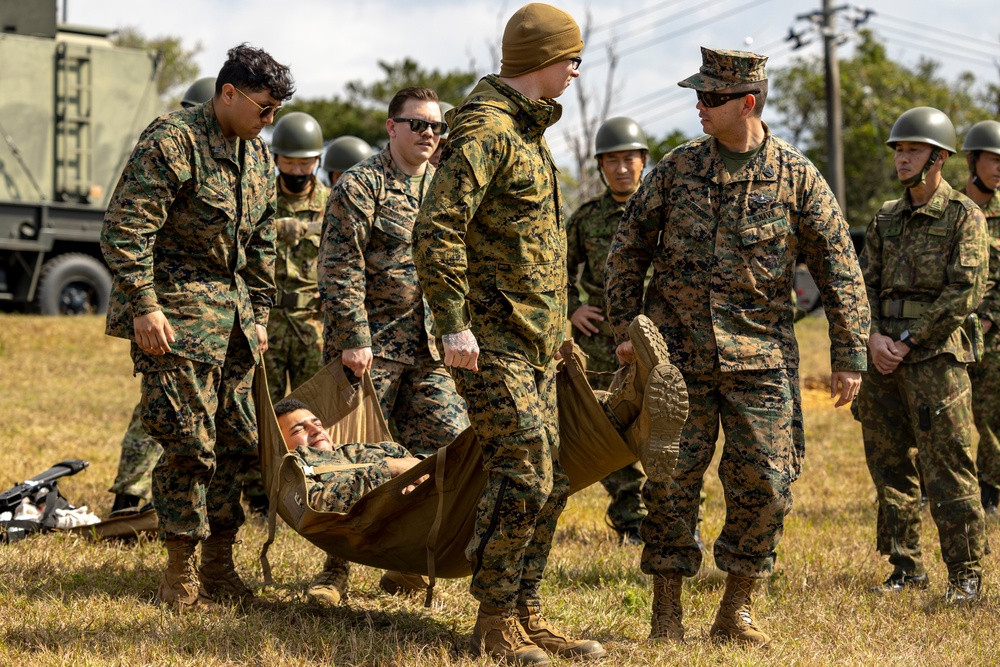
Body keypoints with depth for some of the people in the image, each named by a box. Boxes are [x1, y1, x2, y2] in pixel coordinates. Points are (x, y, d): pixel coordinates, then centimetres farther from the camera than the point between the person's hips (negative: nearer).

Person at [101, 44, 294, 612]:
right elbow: (125, 228, -17)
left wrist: (260, 314, 19)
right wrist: (143, 305, -20)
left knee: (238, 438, 8)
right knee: (190, 440, -8)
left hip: (233, 307, 8)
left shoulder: (259, 155, 14)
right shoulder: (173, 139, -12)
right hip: (176, 308, -8)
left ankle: (219, 564, 18)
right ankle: (181, 571, 3)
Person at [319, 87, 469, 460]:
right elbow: (340, 271, -13)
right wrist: (353, 338, -18)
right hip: (371, 345, -6)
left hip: (429, 350, 7)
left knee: (451, 444, 2)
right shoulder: (360, 185, -7)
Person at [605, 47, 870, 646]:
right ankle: (667, 613, 11)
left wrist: (850, 356, -2)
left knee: (764, 485, -2)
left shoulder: (797, 177, -2)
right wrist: (626, 327, 4)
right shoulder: (678, 168, 3)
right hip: (678, 353, 1)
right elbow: (628, 248, 11)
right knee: (671, 483, 0)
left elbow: (840, 270, 1)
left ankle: (737, 610, 14)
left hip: (760, 356, -1)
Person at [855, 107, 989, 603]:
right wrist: (874, 336, -6)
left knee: (948, 469, -7)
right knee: (890, 467, 8)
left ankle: (965, 575, 0)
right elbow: (864, 283, 13)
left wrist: (909, 341, -12)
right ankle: (906, 568, 17)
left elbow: (965, 292, -11)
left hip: (937, 357, -6)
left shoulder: (964, 216, -3)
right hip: (884, 358, 6)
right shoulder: (886, 219, 15)